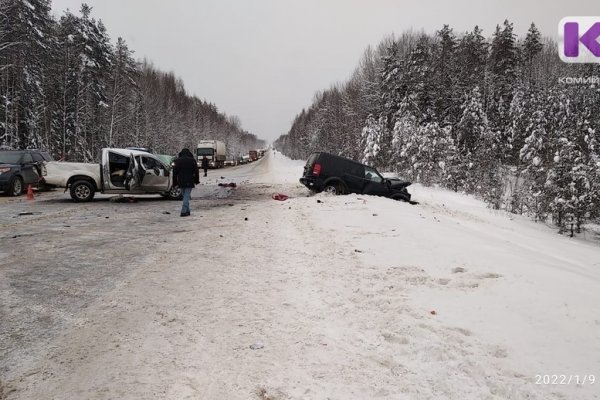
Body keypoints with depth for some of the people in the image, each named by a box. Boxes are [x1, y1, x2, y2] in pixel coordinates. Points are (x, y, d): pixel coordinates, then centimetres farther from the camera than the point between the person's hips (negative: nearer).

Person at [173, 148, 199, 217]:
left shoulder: (177, 160, 5)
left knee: (185, 196, 15)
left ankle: (187, 211, 19)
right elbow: (196, 172, 0)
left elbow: (175, 172, 6)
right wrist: (196, 180, 9)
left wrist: (175, 182, 11)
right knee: (187, 196, -4)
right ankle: (184, 211, -12)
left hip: (181, 182, 3)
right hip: (189, 182, -3)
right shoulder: (192, 160, -2)